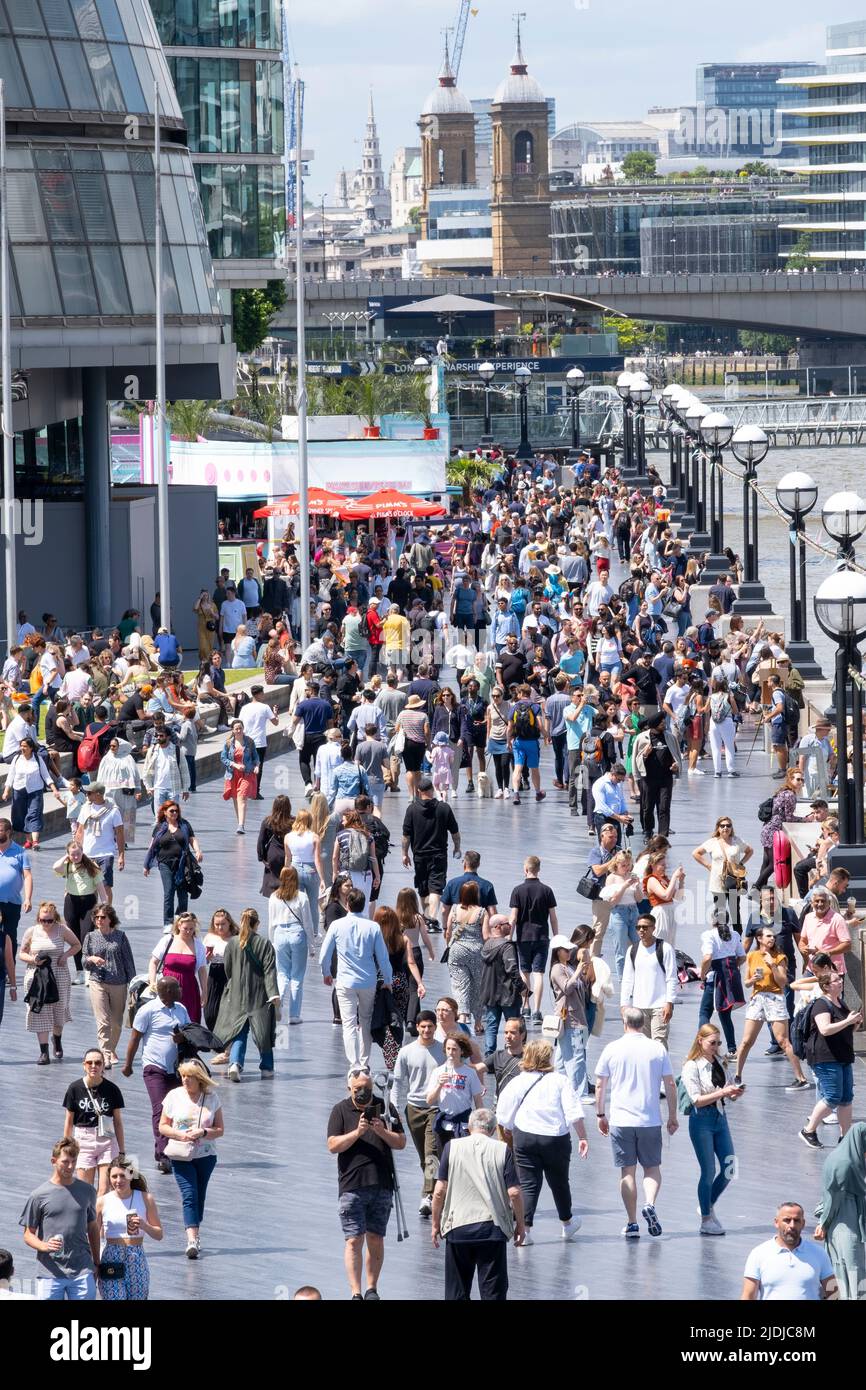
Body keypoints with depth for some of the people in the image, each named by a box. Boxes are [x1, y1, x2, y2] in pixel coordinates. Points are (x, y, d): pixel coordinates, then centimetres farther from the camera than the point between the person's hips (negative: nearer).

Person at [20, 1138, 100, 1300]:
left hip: (82, 1273, 2)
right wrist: (44, 1246, -17)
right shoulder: (39, 1195, 1)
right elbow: (28, 1235, 4)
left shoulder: (86, 1191, 9)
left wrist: (96, 1264, 18)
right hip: (51, 1273, -2)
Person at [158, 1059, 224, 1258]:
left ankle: (194, 1235, 24)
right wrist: (179, 1134, -15)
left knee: (199, 1196, 9)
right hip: (180, 1155, -2)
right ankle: (192, 1240, -23)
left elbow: (220, 1130, 3)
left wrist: (203, 1132, -17)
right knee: (189, 1196, -13)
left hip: (205, 1154, 2)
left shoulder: (212, 1098, 1)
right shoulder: (175, 1096, -1)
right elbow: (163, 1126, 4)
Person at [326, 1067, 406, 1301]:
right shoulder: (341, 1110, 3)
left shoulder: (385, 1107, 8)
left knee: (375, 1239, 8)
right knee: (354, 1240, -7)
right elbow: (333, 1145, -5)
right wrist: (357, 1132, -18)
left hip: (382, 1186, 2)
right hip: (352, 1185, -2)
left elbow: (401, 1143, 6)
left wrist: (382, 1132, -12)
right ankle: (356, 1293, -9)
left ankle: (372, 1288, 18)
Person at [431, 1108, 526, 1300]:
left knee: (457, 1292, 11)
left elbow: (440, 1191, -2)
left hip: (458, 1227, 1)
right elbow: (514, 1192, -5)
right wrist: (520, 1224, 8)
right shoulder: (502, 1150, -2)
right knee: (493, 1291, 3)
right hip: (493, 1229, -1)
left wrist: (435, 1223, 9)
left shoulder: (452, 1147, 0)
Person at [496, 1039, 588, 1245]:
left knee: (528, 1184, 2)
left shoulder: (516, 1083, 1)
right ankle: (567, 1224, 34)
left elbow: (504, 1118, 6)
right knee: (559, 1181, 17)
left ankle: (524, 1228, -12)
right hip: (556, 1137, 0)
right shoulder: (560, 1081, -2)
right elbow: (574, 1112, -8)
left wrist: (508, 1130, 26)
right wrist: (582, 1137, -4)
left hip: (525, 1137, 0)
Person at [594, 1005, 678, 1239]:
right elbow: (670, 1084, 3)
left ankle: (632, 1224, 5)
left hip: (621, 1121, 0)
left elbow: (600, 1085, 4)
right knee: (652, 1167, 13)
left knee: (628, 1171, 5)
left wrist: (600, 1115, 16)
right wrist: (672, 1116, 13)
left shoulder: (612, 1049, -1)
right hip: (650, 1120, 0)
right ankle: (650, 1204, -12)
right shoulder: (657, 1049, 0)